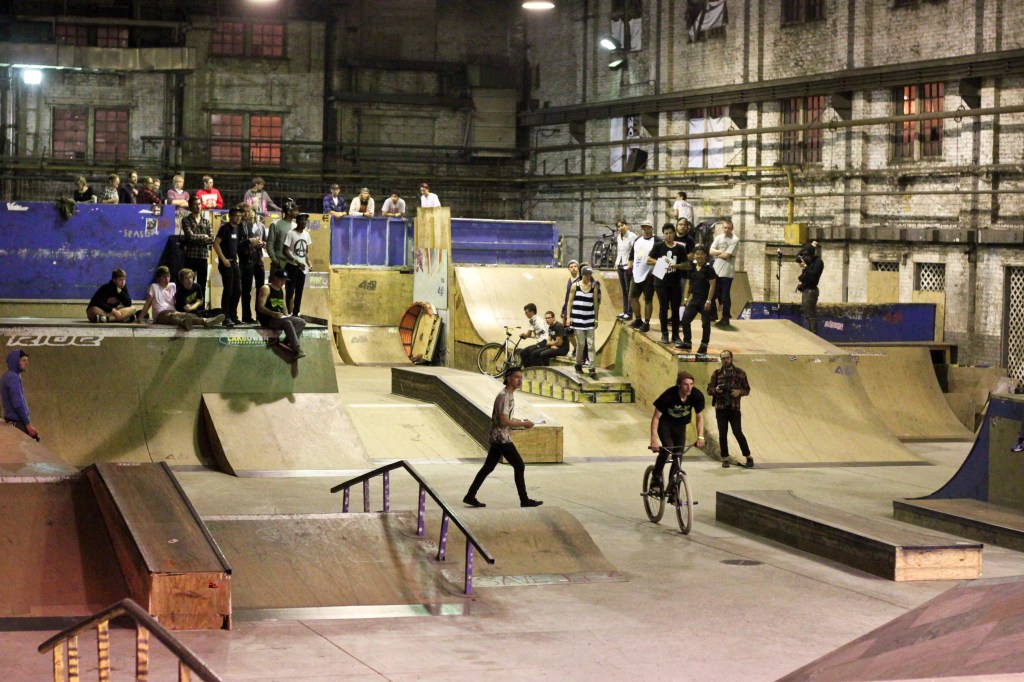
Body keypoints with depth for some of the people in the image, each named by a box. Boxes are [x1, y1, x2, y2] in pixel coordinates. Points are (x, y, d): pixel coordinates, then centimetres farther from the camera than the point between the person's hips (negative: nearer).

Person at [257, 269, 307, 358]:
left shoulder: (282, 289, 16)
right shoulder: (266, 288, -9)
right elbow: (260, 307, -18)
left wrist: (286, 315, -2)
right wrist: (273, 314, -32)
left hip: (279, 317, 9)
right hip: (267, 319, -9)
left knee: (301, 322, -8)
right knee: (287, 323, -34)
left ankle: (287, 342, -22)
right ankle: (297, 351, -38)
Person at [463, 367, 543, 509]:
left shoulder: (509, 395, 14)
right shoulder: (504, 396, -17)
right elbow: (504, 421, -22)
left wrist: (521, 422, 11)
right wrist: (523, 424, -15)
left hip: (498, 438, 10)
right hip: (502, 437, -10)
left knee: (488, 467, 11)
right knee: (519, 466, -4)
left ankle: (470, 496, 14)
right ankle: (524, 500, 1)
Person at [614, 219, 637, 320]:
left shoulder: (632, 236, -9)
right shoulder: (618, 237, 14)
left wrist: (631, 265, -16)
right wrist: (616, 263, 15)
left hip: (628, 266, -7)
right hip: (620, 266, 7)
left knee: (629, 290, -6)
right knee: (623, 290, 10)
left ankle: (629, 313, -4)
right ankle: (624, 311, 13)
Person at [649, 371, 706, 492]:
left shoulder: (697, 395, -23)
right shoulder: (669, 395, -32)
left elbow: (699, 417, -6)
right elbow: (656, 417, -25)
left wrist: (700, 437, -16)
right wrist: (654, 439, -32)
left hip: (680, 425, 4)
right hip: (665, 423, -3)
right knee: (667, 448, -28)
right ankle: (656, 478, -9)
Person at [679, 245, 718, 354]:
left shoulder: (709, 269, -9)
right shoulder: (692, 269, 7)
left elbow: (712, 286, -12)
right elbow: (688, 283, 13)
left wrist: (708, 301, -16)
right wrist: (686, 298, 7)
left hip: (705, 301, -6)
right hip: (694, 299, 6)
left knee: (705, 323, 2)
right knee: (685, 320, 1)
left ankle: (704, 346, 11)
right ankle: (687, 343, 13)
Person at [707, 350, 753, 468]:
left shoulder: (740, 373, 4)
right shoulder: (716, 373, 6)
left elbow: (747, 389, 8)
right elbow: (709, 389, 7)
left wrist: (739, 392, -13)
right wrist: (716, 390, -15)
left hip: (734, 408, -2)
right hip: (720, 408, 2)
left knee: (738, 432, -5)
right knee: (722, 434, 3)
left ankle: (748, 457, 5)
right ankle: (725, 459, 12)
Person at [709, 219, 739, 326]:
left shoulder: (735, 240, -8)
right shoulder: (718, 238, 8)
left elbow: (726, 255, -15)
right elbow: (711, 251, -3)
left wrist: (716, 254, -1)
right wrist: (722, 252, -14)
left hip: (727, 272, -5)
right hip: (716, 271, 5)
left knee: (725, 296, -1)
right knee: (714, 294, 9)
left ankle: (725, 317, 9)